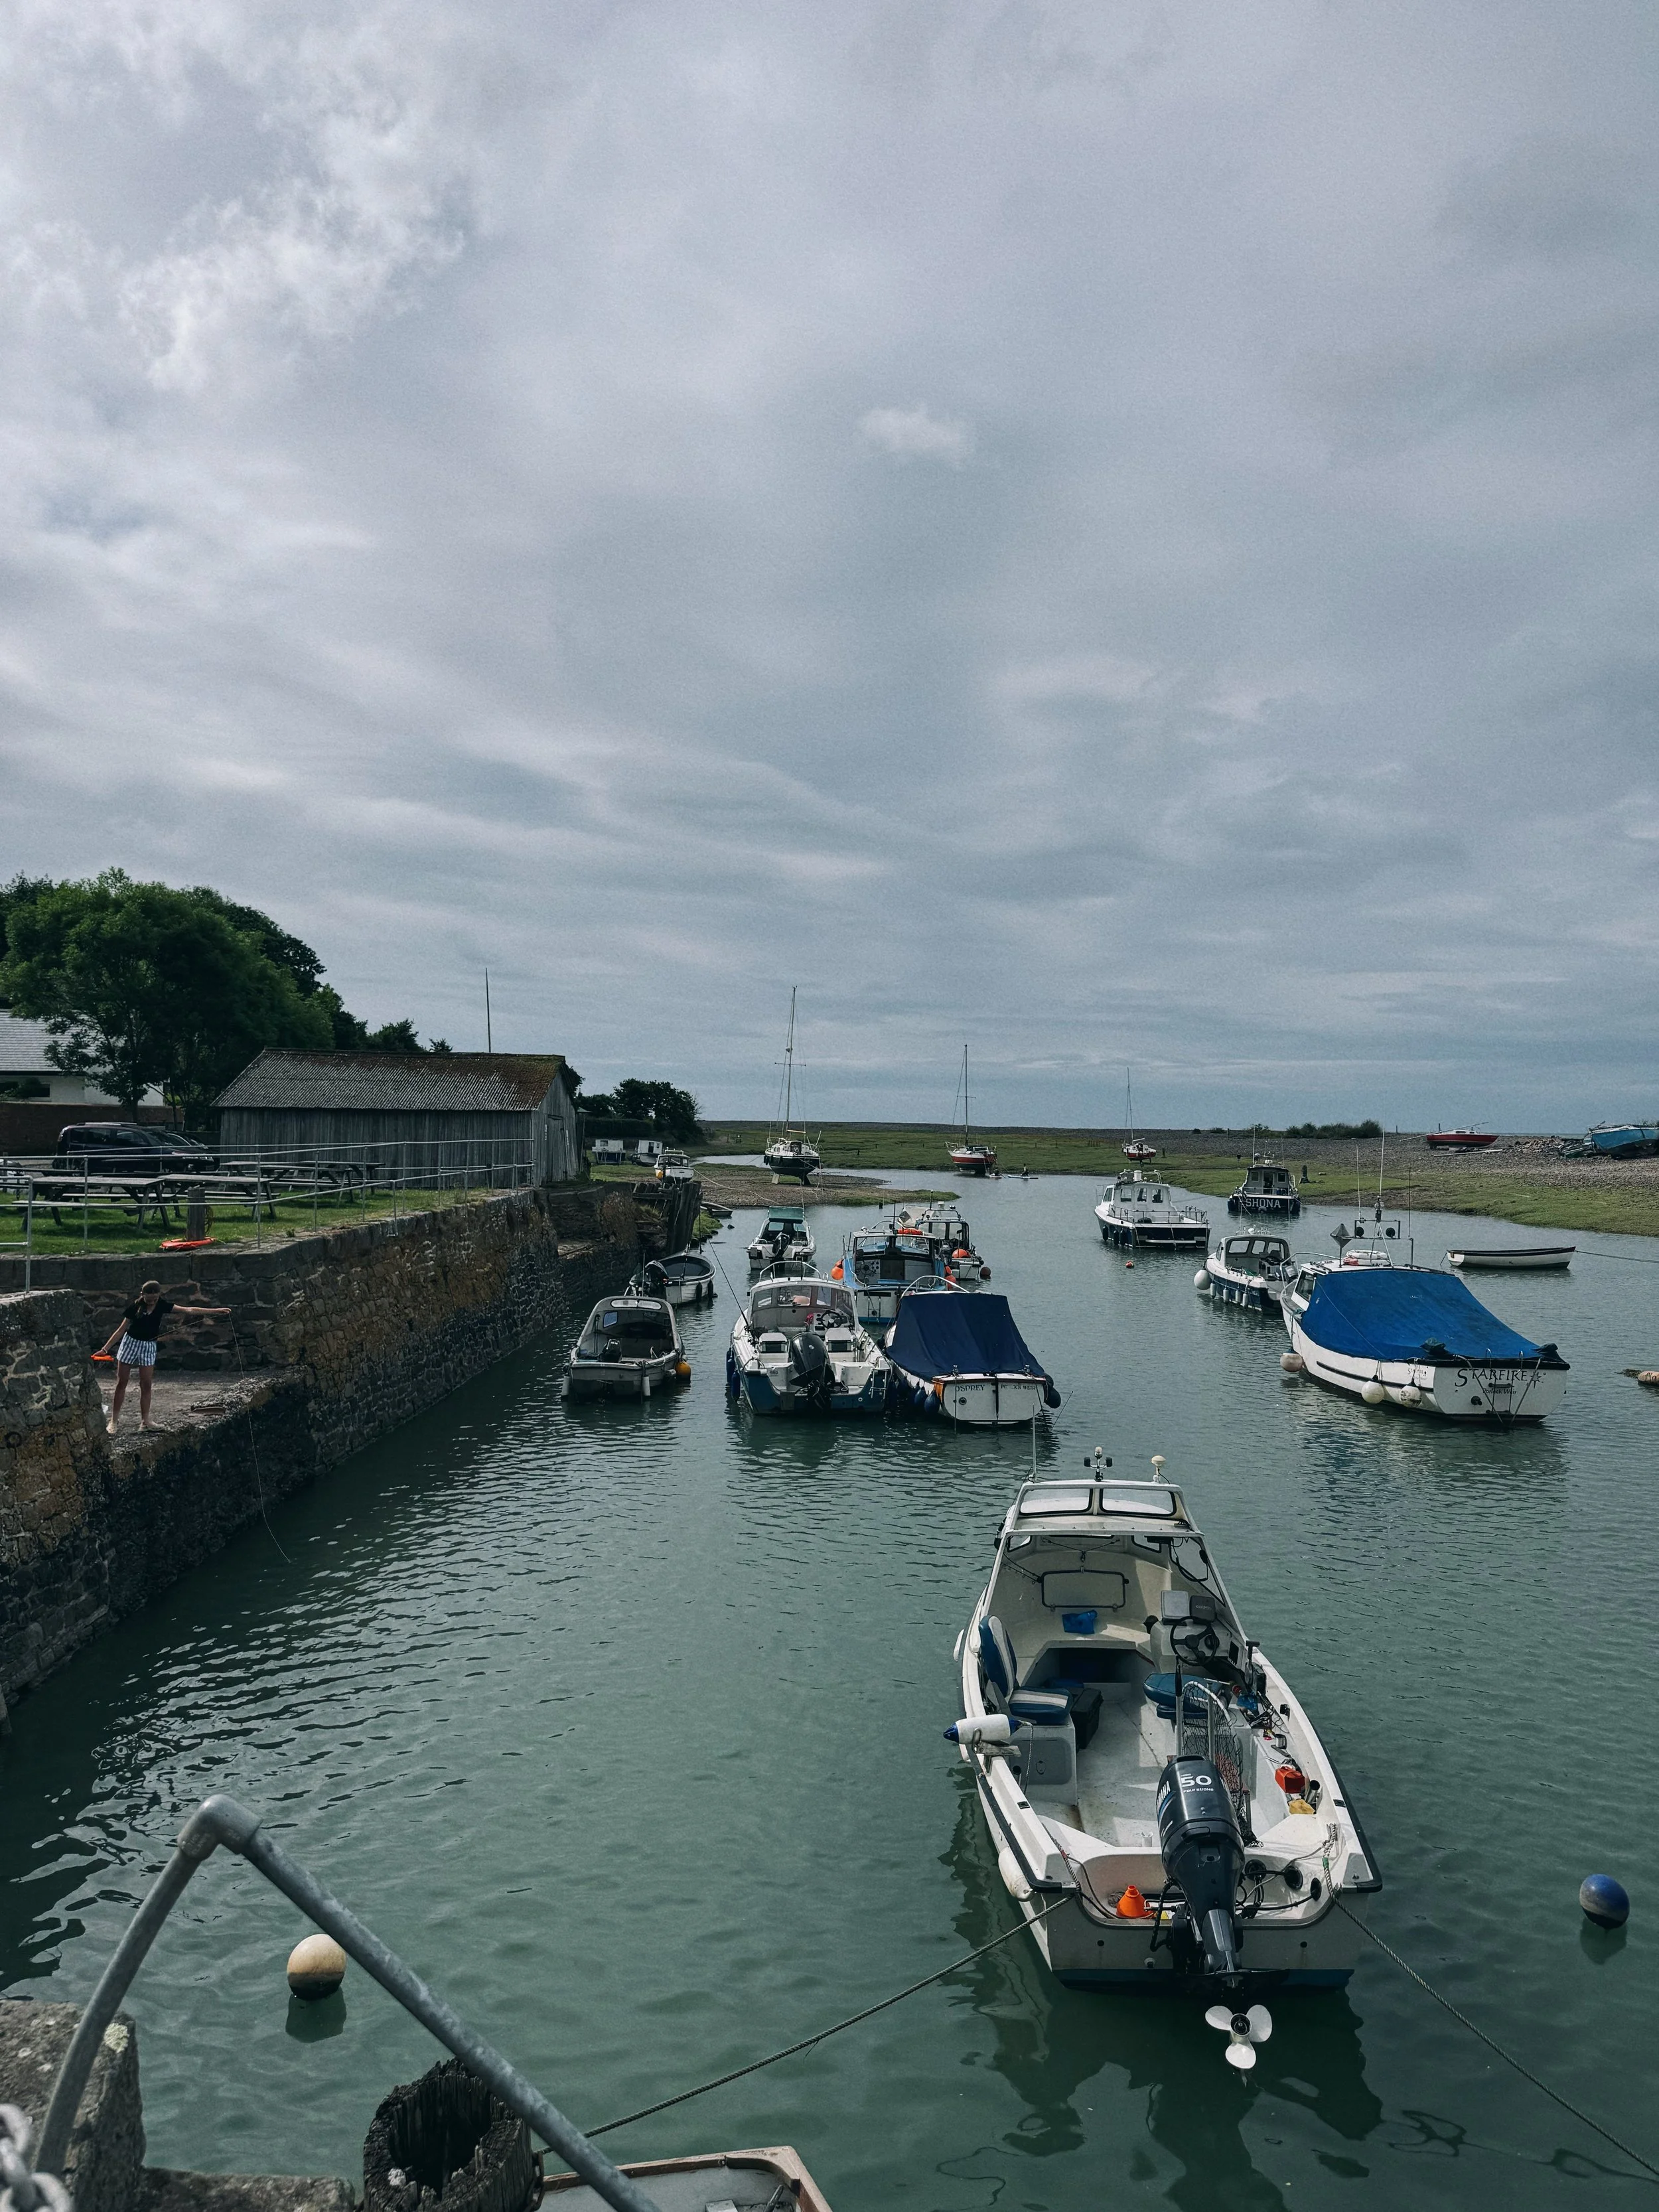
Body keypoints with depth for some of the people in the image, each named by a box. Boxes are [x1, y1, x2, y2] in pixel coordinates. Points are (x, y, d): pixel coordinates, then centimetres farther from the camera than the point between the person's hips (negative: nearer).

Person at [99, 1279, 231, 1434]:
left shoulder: (162, 1305, -7)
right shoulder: (135, 1306, -12)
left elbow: (188, 1310, -13)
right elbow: (122, 1329, -4)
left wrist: (216, 1311, -20)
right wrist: (106, 1348, -7)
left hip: (149, 1346, 2)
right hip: (130, 1342, -2)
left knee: (146, 1385, 3)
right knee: (122, 1383, 2)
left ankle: (145, 1420, 8)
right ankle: (114, 1420, 7)